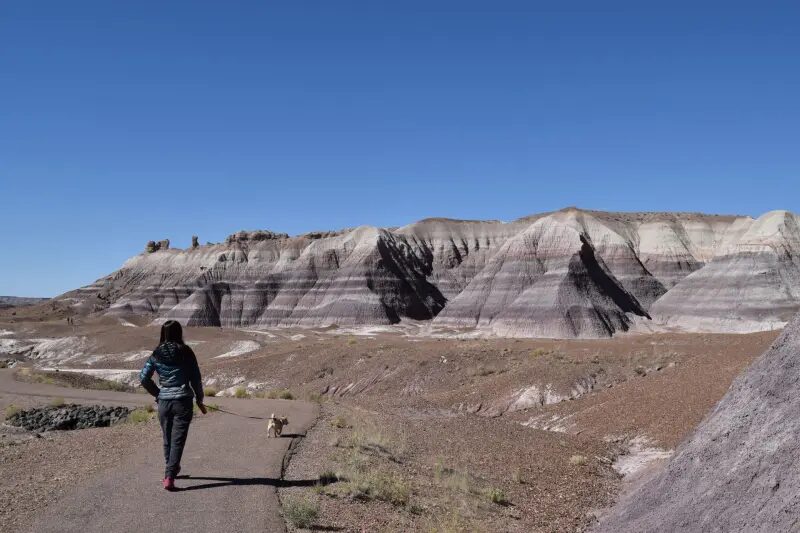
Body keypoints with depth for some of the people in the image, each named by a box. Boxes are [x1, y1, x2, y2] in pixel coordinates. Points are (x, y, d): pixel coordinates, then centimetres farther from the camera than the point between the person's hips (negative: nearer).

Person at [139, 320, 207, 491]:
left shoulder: (156, 355, 0)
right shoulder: (186, 353, -6)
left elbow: (144, 378, -1)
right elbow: (196, 379, -3)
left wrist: (158, 393, 11)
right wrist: (199, 400, 8)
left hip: (164, 402, 3)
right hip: (183, 401, -3)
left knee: (167, 439, 19)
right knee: (178, 440, -2)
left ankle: (171, 469, 38)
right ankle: (169, 477, -11)